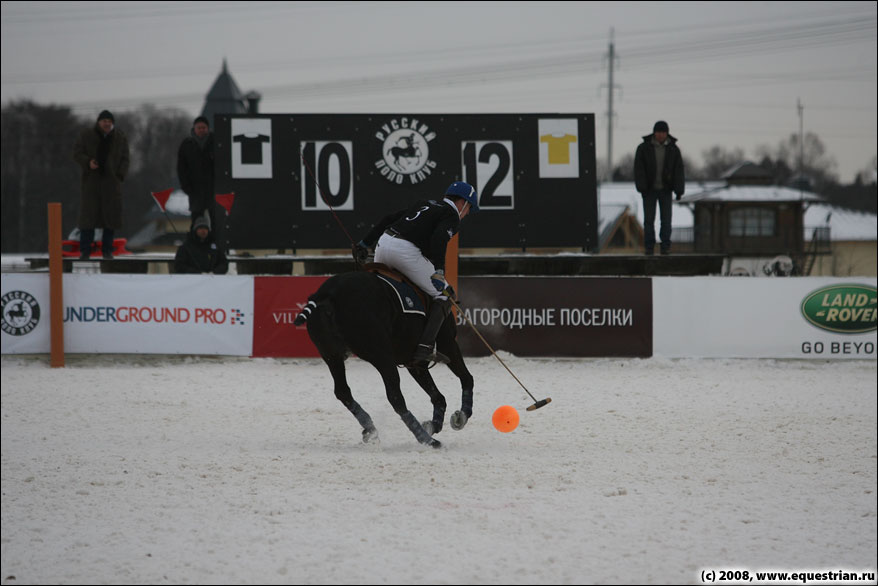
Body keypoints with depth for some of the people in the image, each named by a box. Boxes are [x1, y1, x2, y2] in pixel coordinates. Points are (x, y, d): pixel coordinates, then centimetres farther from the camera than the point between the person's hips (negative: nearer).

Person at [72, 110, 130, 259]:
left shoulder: (120, 138, 9)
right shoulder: (86, 136, 4)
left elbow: (124, 159, 11)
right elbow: (77, 153, 3)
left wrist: (120, 176, -2)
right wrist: (88, 162, -16)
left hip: (111, 181, 1)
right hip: (91, 181, -1)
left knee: (111, 216, -1)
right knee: (87, 214, -5)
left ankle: (107, 250, 7)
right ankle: (85, 250, -2)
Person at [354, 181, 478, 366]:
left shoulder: (425, 204, 28)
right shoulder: (452, 217, 6)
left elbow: (388, 220, 27)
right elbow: (439, 239, -15)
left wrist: (365, 244, 32)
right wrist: (439, 270, -25)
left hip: (383, 243, 7)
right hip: (406, 252, -7)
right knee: (445, 295, 2)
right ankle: (424, 347, -10)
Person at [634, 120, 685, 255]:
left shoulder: (673, 149, -2)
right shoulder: (644, 148, -6)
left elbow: (678, 171, -3)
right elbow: (639, 169, -9)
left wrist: (679, 190, -11)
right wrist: (642, 188, -18)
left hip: (665, 190, 1)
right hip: (650, 190, -1)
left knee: (666, 220, -2)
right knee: (649, 219, -1)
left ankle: (665, 246, 5)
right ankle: (649, 247, 6)